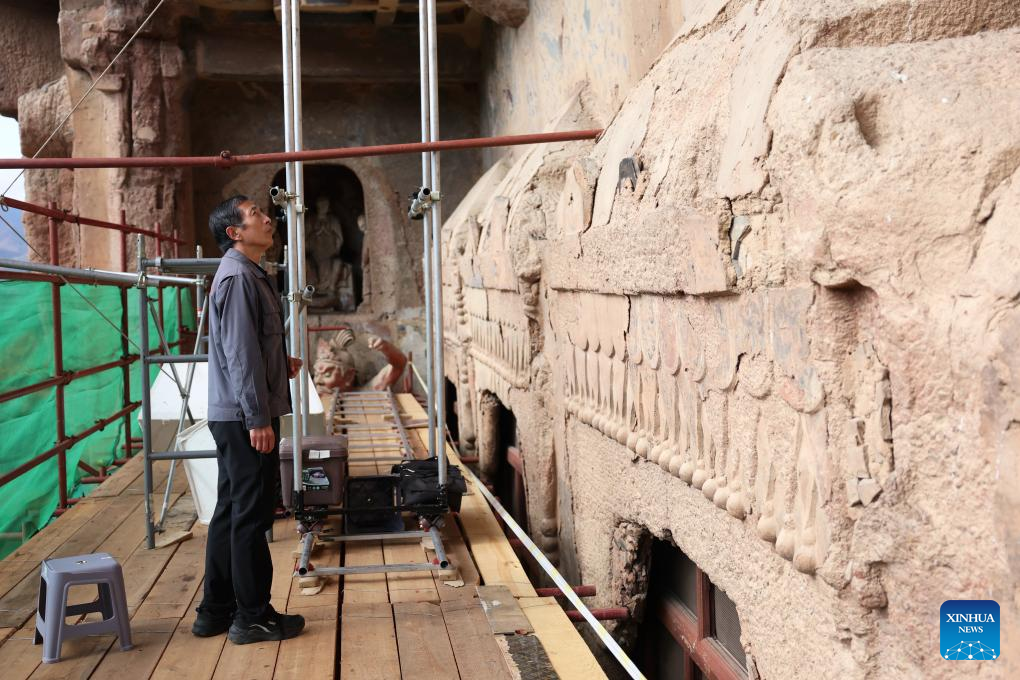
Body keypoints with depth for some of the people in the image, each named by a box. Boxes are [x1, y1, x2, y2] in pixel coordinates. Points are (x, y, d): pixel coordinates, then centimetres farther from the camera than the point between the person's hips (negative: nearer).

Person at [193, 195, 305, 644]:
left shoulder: (245, 273, 17)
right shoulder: (238, 276, -15)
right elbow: (240, 353, -20)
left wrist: (281, 366, 10)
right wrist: (258, 418, -21)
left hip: (233, 417, 10)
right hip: (244, 417, -10)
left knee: (231, 512, 15)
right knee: (251, 515, -2)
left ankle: (216, 612, 24)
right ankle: (252, 617, 9)